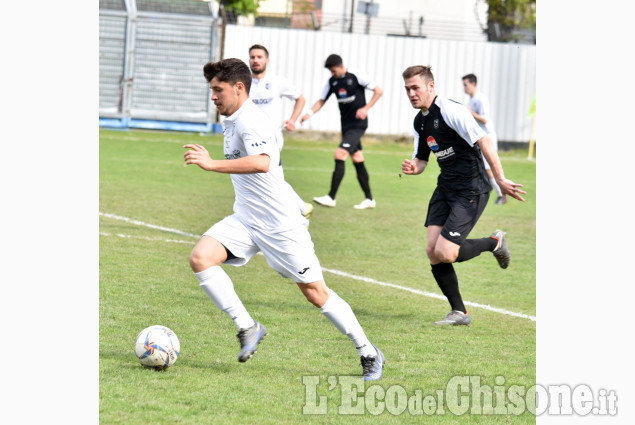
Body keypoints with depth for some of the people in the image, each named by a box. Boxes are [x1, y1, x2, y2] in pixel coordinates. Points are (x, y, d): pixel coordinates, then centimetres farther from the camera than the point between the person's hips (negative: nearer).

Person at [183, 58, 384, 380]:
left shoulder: (250, 121, -19)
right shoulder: (231, 121, 11)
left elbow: (261, 163, -39)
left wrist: (212, 164, -41)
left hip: (279, 225, -9)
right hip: (244, 221, 9)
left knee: (315, 293, -1)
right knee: (200, 258, -15)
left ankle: (368, 353, 14)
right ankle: (247, 328, -8)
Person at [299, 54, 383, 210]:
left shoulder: (356, 77, -12)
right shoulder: (332, 82, 7)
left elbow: (378, 91, -10)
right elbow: (322, 100, 12)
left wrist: (366, 108, -20)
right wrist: (309, 113, -6)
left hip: (358, 124, -7)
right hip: (346, 125, 7)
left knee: (340, 155, -18)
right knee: (357, 161, 11)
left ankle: (331, 197, -19)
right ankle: (369, 199, 19)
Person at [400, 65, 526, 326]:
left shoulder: (450, 111, -17)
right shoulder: (420, 121, 11)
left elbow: (483, 141, -23)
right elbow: (421, 159, 20)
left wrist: (500, 179, -28)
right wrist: (412, 167, -5)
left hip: (471, 190, -9)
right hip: (445, 188, 9)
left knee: (444, 253, -15)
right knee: (432, 251, -2)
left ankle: (494, 243, 12)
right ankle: (459, 313, 10)